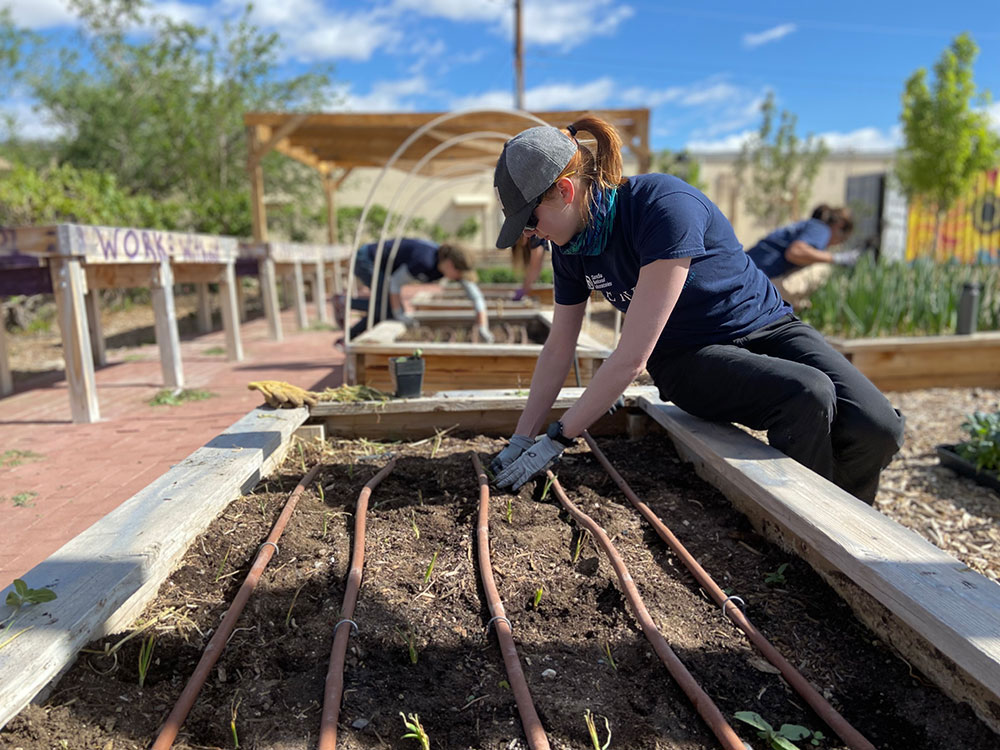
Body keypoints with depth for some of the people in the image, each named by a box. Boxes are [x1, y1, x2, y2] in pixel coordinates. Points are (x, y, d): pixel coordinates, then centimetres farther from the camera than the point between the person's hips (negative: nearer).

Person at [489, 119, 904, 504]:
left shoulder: (665, 205, -28)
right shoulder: (570, 247, -7)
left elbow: (631, 357, -30)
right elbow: (558, 346, 3)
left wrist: (556, 439, -24)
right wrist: (522, 438, 3)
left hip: (766, 325, -2)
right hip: (687, 359, 2)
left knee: (878, 428, -23)